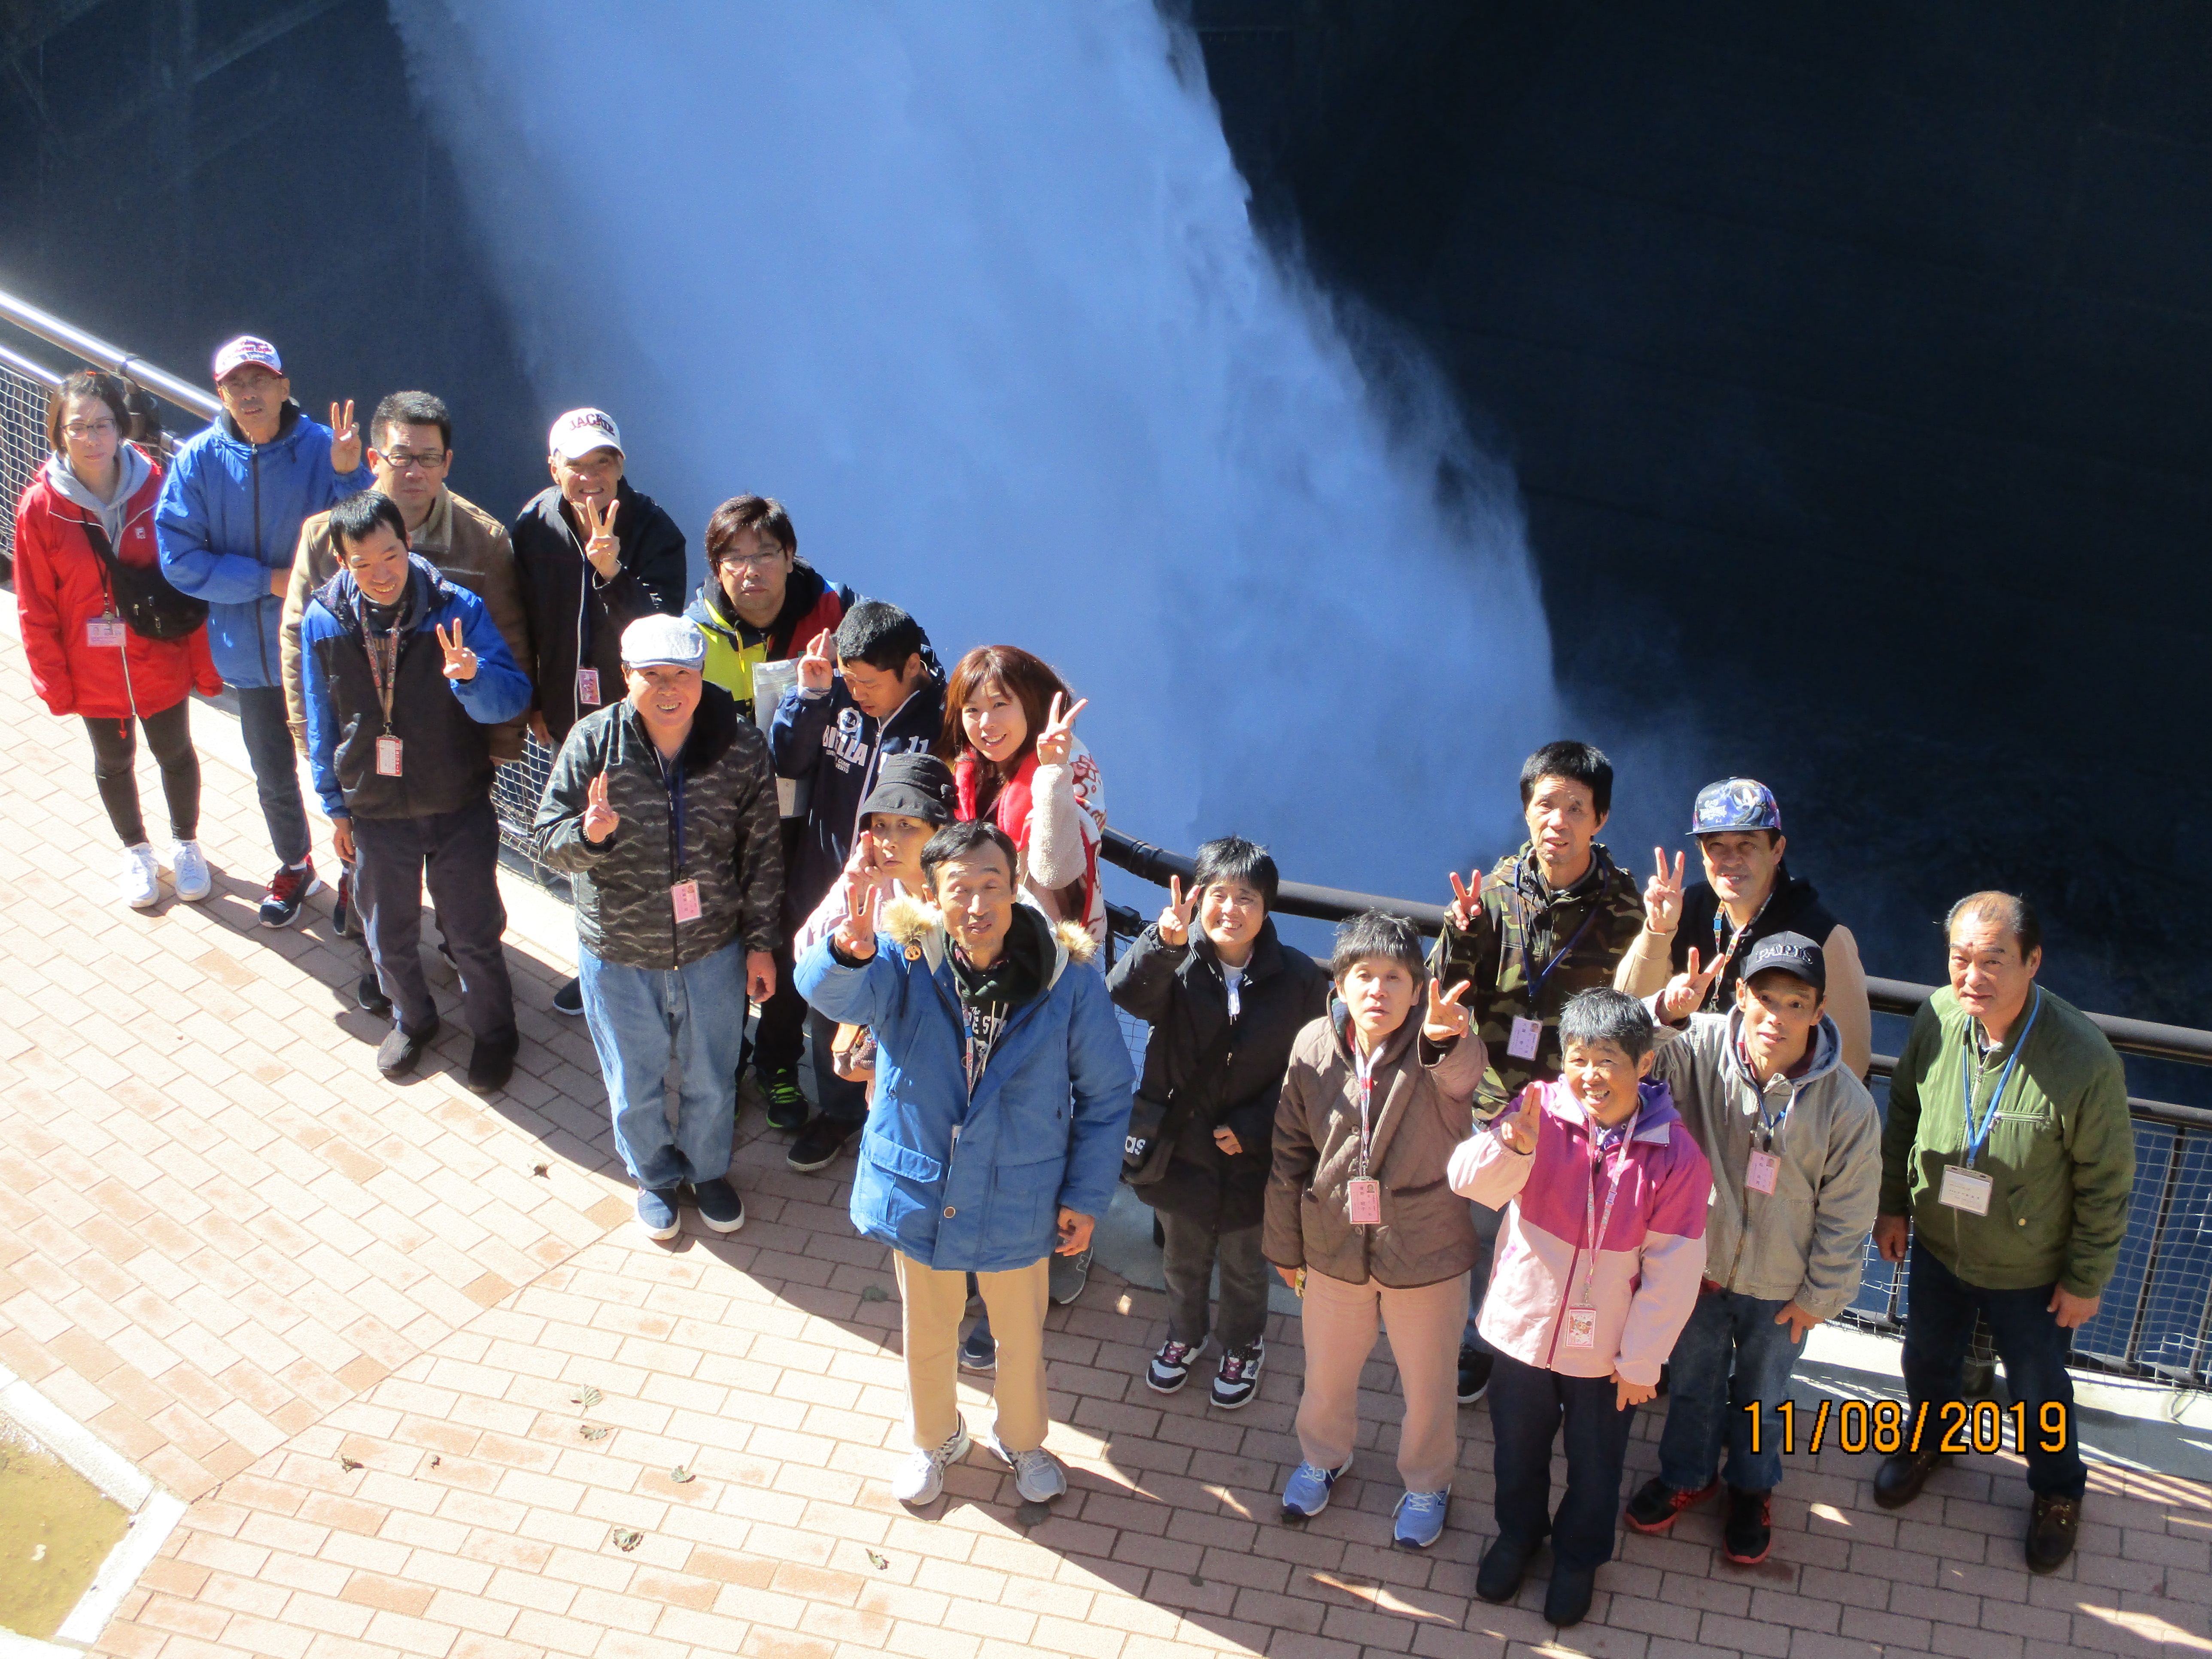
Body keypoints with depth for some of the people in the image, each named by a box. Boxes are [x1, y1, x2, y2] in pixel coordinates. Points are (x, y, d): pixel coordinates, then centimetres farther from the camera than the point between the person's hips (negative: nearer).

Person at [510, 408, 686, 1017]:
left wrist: (614, 573, -40)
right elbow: (524, 622, 8)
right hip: (569, 717, 4)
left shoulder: (653, 529, -18)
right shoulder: (534, 525, -6)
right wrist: (531, 704, 11)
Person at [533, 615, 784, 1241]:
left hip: (713, 950, 1)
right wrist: (589, 835, -33)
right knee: (634, 1089, 19)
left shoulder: (741, 746, -14)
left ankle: (708, 1170, 50)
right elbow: (549, 840, -10)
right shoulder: (593, 742, -17)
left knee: (712, 1082, 21)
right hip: (619, 955, 0)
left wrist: (761, 944, 0)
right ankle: (656, 1176, 48)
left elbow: (762, 851, -3)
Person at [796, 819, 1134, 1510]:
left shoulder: (1066, 978, -20)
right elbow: (830, 992, -43)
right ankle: (935, 1439, 54)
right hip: (920, 1192, 1)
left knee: (1021, 1332, 24)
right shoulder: (905, 961, -21)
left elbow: (1106, 1095, -8)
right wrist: (849, 952, -66)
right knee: (926, 1334, 25)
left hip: (1018, 1202, 0)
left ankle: (1022, 1439, 54)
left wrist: (1086, 1197, -5)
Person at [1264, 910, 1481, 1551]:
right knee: (1326, 1373, 25)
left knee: (1428, 1384, 18)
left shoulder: (1440, 1053, -22)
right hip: (1334, 1246, 3)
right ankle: (1323, 1456, 55)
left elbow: (1463, 1073, -49)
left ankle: (1427, 1483, 47)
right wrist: (1285, 1245, 6)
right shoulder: (1315, 1046, -12)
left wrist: (1447, 1039, -72)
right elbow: (1290, 1153, -1)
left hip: (1424, 1252, -2)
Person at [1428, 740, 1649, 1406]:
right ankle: (1476, 1343, 42)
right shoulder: (1496, 888, -9)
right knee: (1484, 1231, 19)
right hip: (1497, 1098, 2)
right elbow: (1445, 997, -6)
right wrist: (1461, 934, -23)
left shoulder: (1623, 905, -13)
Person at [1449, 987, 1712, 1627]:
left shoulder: (1674, 1154, -20)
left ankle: (1580, 1555, 49)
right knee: (1518, 1445, 25)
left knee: (1595, 1462, 21)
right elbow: (1470, 1182, -25)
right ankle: (1518, 1532, 53)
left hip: (1606, 1348, -1)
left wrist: (1641, 1358, -9)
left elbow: (1673, 1269, -13)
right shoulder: (1542, 1112, -17)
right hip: (1523, 1327, 2)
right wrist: (1512, 1144, -45)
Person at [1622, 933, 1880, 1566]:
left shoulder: (1846, 1103, -24)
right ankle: (1686, 1474, 53)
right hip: (1700, 1262, 1)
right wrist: (1664, 1013, -47)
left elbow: (1847, 1212, -13)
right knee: (1694, 1380, 26)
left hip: (1781, 1286, -1)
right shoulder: (1702, 1047, -22)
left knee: (1761, 1393, 24)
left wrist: (1820, 1294, -7)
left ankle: (1752, 1487, 51)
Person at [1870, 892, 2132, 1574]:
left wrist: (2087, 1279, -10)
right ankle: (1930, 1439, 59)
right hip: (1938, 1247, 3)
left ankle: (2057, 1491, 49)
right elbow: (1903, 1114, 0)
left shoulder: (2083, 1058, -32)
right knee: (1927, 1359, 27)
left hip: (2030, 1271, -3)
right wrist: (1893, 1204, 6)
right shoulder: (1937, 1019, -20)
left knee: (2040, 1390, 20)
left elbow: (2106, 1182, -18)